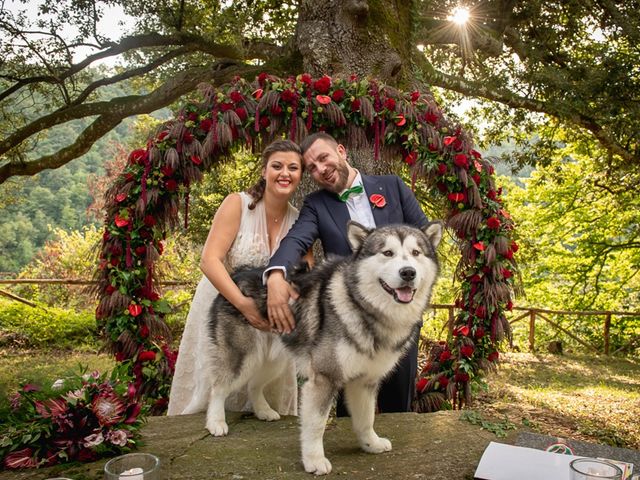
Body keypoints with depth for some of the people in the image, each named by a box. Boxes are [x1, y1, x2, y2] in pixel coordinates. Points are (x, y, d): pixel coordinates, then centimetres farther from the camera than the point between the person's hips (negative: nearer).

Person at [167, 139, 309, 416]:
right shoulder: (237, 204, -14)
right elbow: (209, 261, -22)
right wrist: (244, 304, -34)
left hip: (268, 319, 3)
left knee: (267, 397, 15)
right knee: (210, 391, 10)